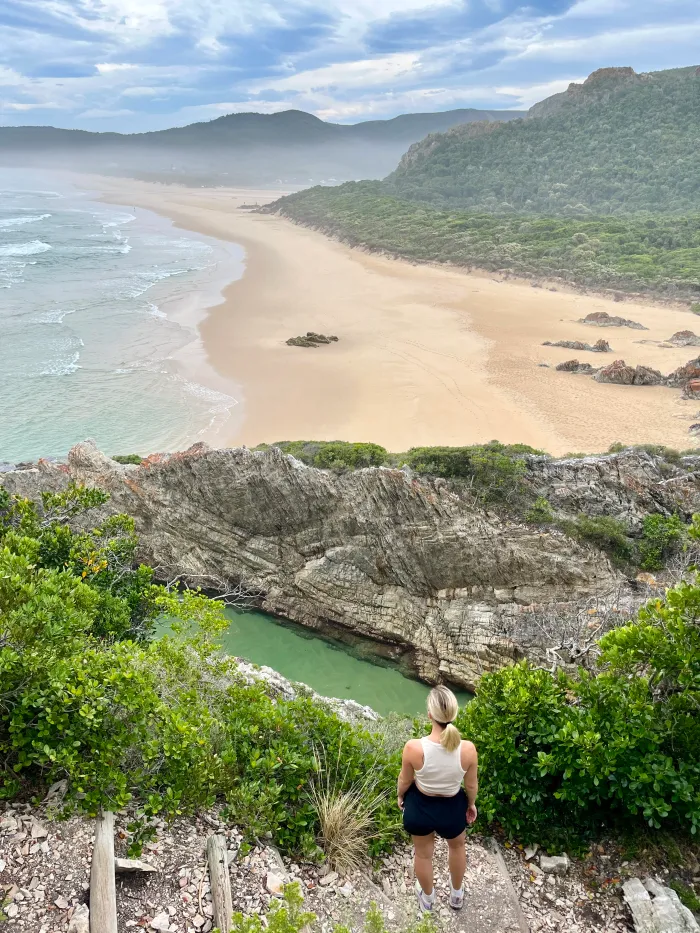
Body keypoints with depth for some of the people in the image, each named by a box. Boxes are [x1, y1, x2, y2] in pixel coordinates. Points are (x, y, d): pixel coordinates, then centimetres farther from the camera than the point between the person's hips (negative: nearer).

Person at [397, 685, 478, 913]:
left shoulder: (414, 747, -32)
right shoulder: (467, 749, -29)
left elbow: (405, 780, -13)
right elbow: (471, 785, -10)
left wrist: (400, 796, 11)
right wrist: (471, 804, 12)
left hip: (420, 807, 0)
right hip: (452, 808, 1)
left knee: (423, 853, 30)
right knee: (457, 846, 35)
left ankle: (427, 899, 56)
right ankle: (457, 895, 58)